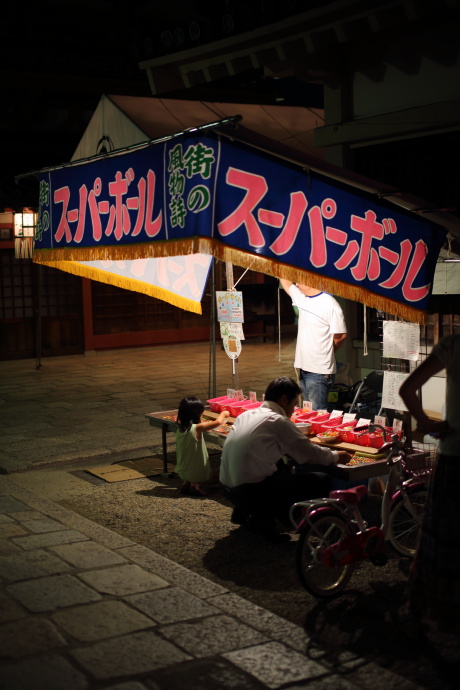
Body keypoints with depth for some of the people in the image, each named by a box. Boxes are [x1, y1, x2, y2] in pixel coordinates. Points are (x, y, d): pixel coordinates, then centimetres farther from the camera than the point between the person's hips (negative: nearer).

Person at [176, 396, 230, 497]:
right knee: (216, 474, 21)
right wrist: (223, 414, -4)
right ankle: (196, 484, -1)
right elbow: (218, 422, -26)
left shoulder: (180, 429, -3)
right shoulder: (197, 428, -22)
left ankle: (187, 483, 11)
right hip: (197, 473, -6)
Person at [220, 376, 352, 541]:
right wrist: (336, 456, 14)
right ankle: (263, 517, -5)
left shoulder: (246, 415, 12)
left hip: (229, 489, 9)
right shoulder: (278, 421, -11)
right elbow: (312, 454, -6)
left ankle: (245, 512, 17)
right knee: (321, 481, -4)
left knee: (283, 467, 30)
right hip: (250, 492, -9)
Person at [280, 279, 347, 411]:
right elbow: (286, 283, 26)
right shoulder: (301, 298, 10)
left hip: (319, 372, -8)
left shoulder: (330, 304, -13)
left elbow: (340, 336, -10)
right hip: (304, 368, 8)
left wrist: (324, 351, 3)